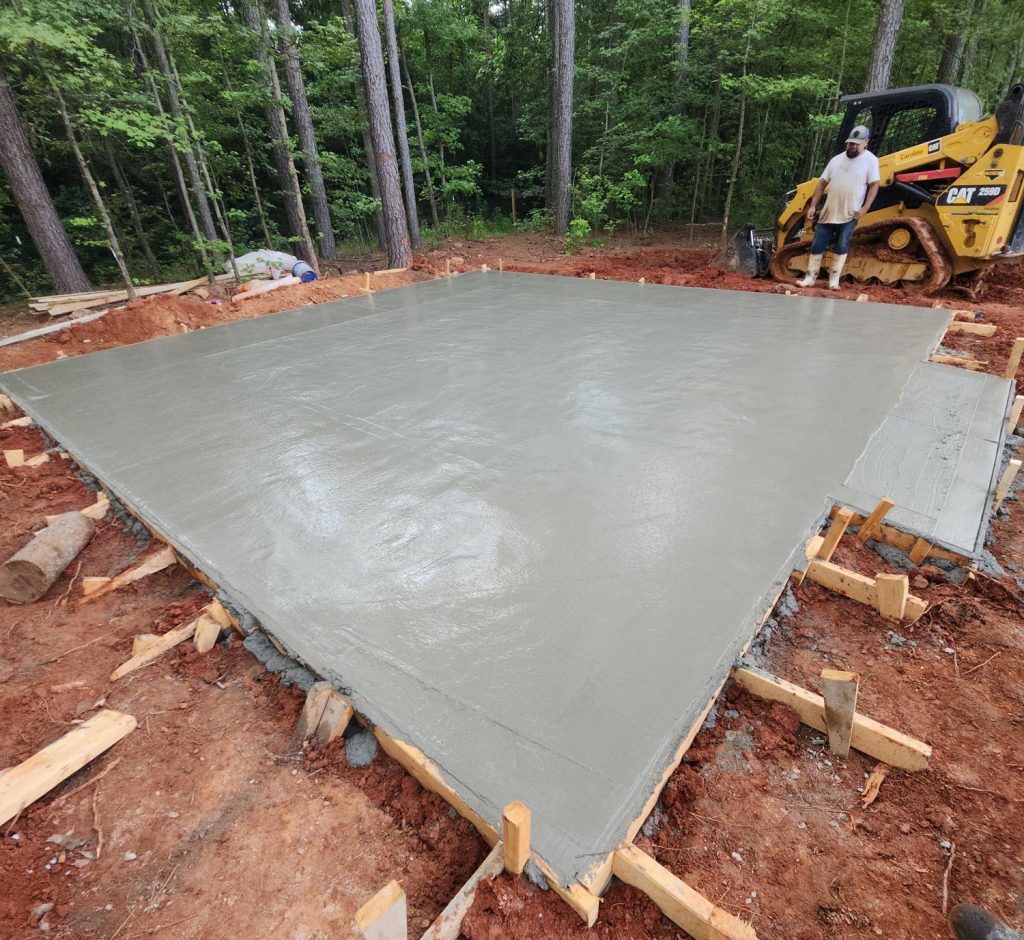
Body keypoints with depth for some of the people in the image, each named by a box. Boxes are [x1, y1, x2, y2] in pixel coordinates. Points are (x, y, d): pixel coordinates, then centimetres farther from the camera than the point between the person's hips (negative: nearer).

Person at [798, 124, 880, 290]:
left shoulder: (870, 160, -2)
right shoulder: (837, 159, 9)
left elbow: (874, 185, -6)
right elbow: (822, 183, 10)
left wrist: (865, 208, -16)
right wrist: (813, 206, 3)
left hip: (850, 215, -3)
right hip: (828, 213, 3)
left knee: (841, 248, -2)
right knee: (817, 246, 1)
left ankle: (834, 280, 5)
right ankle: (810, 278, 9)